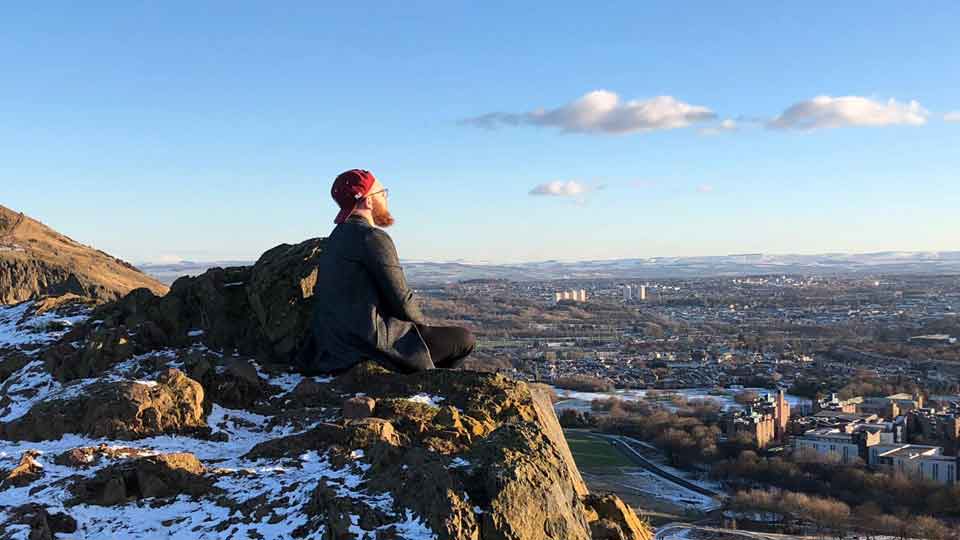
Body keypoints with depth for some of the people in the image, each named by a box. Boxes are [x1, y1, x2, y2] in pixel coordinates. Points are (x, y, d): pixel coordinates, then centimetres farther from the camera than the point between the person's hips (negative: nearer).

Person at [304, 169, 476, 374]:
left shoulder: (338, 235, 14)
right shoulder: (373, 237, -15)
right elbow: (401, 300, -15)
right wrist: (424, 326, 5)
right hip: (369, 345, -10)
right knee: (465, 339, 0)